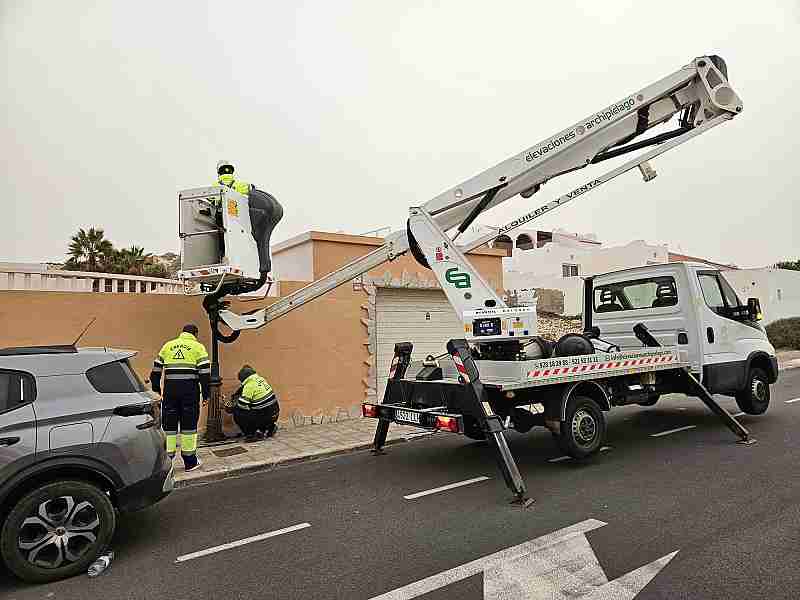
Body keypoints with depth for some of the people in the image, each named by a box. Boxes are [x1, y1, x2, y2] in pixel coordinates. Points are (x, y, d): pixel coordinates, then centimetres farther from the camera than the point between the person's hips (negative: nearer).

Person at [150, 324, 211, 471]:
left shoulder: (168, 345, 16)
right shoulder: (198, 347, 5)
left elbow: (156, 368, 17)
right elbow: (205, 372, -4)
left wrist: (156, 388, 26)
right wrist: (206, 393, 0)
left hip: (170, 389, 3)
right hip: (190, 390, -3)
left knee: (169, 424, 11)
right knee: (189, 424, 5)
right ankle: (189, 461, 13)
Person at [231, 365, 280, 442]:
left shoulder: (249, 386, -14)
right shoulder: (261, 379, 9)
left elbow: (242, 405, -14)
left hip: (265, 417, -8)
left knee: (237, 413, -3)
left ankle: (251, 434, -2)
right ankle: (269, 428, 21)